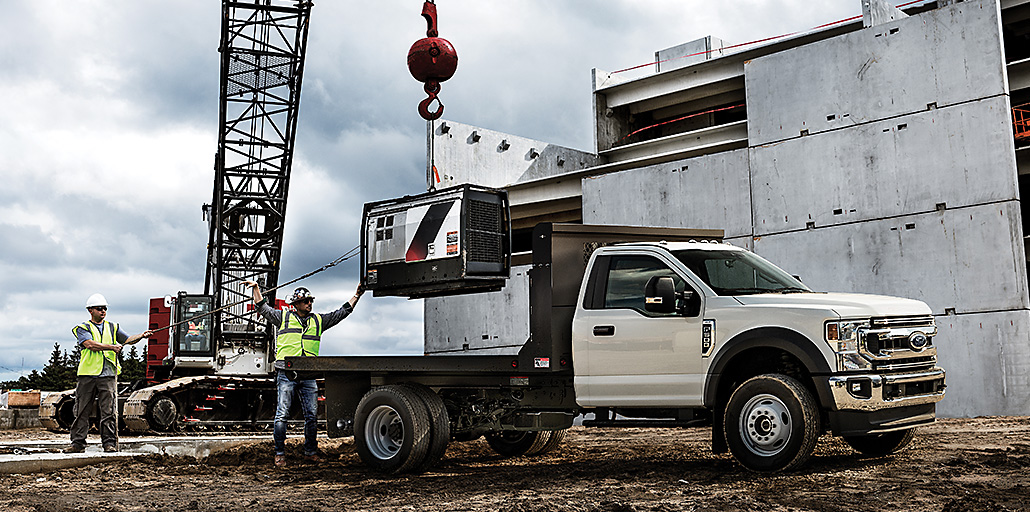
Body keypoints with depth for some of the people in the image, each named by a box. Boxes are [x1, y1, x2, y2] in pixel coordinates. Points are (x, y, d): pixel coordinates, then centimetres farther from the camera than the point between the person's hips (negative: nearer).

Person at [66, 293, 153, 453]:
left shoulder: (112, 327, 19)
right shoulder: (83, 328, 6)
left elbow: (127, 339, 12)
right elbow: (90, 344, -11)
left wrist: (141, 336, -6)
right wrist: (112, 347, -14)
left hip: (108, 375, 2)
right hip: (87, 374, -1)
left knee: (109, 411, -4)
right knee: (81, 411, 3)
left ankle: (109, 443, -1)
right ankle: (78, 443, 9)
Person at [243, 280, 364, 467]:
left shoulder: (318, 320, 17)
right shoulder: (283, 317, 10)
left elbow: (342, 313, 20)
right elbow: (263, 308, 16)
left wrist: (357, 295, 18)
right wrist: (256, 288, 9)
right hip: (286, 374, -3)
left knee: (312, 416, 4)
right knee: (282, 415, -3)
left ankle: (311, 452, 16)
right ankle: (280, 453, 5)